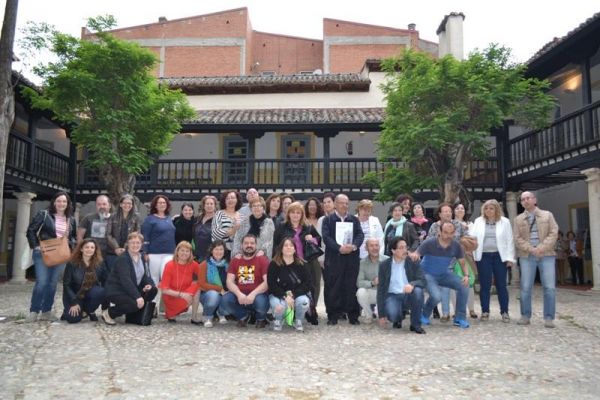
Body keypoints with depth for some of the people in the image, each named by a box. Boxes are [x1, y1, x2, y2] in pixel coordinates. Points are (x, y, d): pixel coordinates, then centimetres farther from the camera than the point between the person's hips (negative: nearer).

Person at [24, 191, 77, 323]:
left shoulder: (71, 220, 11)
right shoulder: (43, 214, -3)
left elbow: (74, 237, 20)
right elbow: (30, 231, -4)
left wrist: (70, 246, 2)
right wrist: (36, 246, -10)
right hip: (42, 254, -4)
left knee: (52, 284, 7)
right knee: (41, 282, -10)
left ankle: (46, 311, 16)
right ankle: (34, 312, 3)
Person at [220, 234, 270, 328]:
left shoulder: (263, 260, 0)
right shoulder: (235, 261, 9)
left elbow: (267, 281, -11)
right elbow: (229, 282, -1)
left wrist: (253, 294, -25)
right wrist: (239, 294, -21)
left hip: (257, 295, -2)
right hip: (239, 295, 3)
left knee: (260, 301, -35)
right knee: (225, 300, -26)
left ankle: (261, 318, 4)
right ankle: (243, 316, 6)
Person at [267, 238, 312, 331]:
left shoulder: (301, 264, -4)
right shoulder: (274, 264, -8)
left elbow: (308, 284, -8)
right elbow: (271, 285, -12)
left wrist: (292, 294, -21)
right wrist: (285, 296, -25)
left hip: (297, 294, 2)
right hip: (278, 295, -1)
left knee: (304, 302, -32)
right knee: (279, 305, -35)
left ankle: (298, 321, 3)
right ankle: (278, 320, 5)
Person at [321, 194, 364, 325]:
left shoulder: (354, 219, 15)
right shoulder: (328, 219, 6)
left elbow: (360, 235, 5)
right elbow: (326, 237, -6)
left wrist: (353, 246, -15)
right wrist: (339, 248, -18)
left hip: (352, 258, 2)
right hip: (333, 258, -2)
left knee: (351, 286, 3)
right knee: (333, 287, -1)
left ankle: (353, 315, 13)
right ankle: (333, 316, 9)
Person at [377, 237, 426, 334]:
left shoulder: (413, 262, -1)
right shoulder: (384, 265, -3)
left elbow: (422, 281, -9)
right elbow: (380, 290, -1)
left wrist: (412, 284, -35)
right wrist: (381, 315, -4)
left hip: (409, 296, 2)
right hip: (392, 296, -1)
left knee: (418, 290, -31)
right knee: (392, 315, -32)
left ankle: (415, 325, -11)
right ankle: (399, 316, 9)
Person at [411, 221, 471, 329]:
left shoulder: (456, 245, -12)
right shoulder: (429, 243, -23)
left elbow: (462, 263, -1)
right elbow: (414, 256, -24)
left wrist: (466, 275, -20)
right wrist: (413, 256, -49)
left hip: (444, 274, 4)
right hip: (428, 274, -4)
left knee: (464, 286, -16)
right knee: (436, 296, -27)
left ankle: (460, 318, 1)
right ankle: (424, 315, 6)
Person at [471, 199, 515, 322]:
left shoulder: (504, 221, 4)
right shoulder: (478, 221, 9)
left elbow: (509, 240, 3)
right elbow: (472, 236, 3)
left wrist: (509, 257, -2)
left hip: (499, 256, -1)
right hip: (483, 256, 1)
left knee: (501, 285, 4)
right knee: (485, 285, 5)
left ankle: (504, 312, 14)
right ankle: (485, 311, 14)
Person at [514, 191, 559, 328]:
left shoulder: (547, 215, 10)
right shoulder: (518, 219, 11)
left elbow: (553, 233, 0)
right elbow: (517, 239, 3)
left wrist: (541, 248, -14)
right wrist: (531, 249, -13)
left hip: (546, 255, 0)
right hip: (526, 256, 1)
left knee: (549, 287, -5)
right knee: (525, 288, 0)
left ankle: (549, 317, 4)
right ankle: (525, 316, 9)